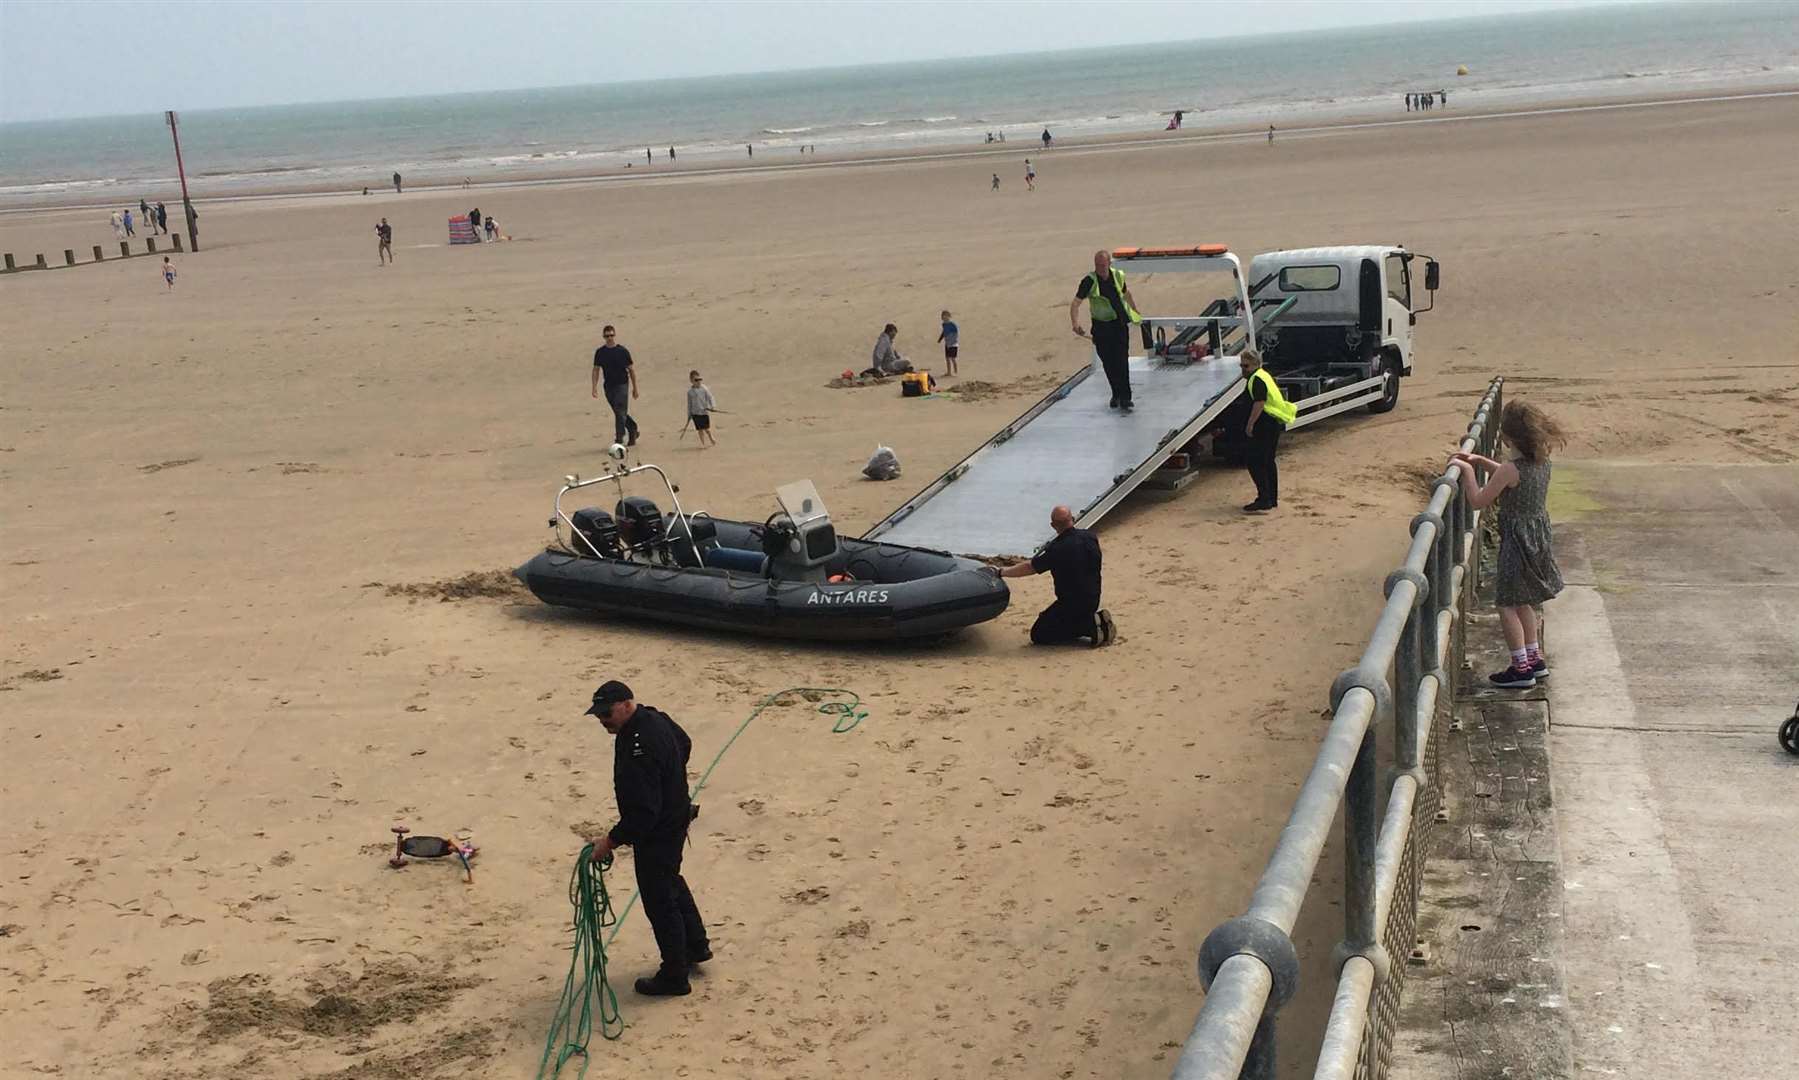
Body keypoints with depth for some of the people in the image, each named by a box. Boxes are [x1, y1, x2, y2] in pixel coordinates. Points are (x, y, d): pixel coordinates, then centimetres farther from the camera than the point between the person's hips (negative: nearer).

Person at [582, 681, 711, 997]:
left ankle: (674, 977, 19)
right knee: (672, 882, 28)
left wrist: (612, 840, -27)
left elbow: (643, 811, -34)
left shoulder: (639, 749, -34)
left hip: (657, 834, -10)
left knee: (659, 900, 4)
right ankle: (696, 946, 45)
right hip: (674, 818, 10)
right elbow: (684, 744, 18)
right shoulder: (654, 717, -4)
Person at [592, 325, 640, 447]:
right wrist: (594, 387, -2)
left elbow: (631, 370, 2)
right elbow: (596, 370, 8)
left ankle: (619, 439, -12)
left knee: (620, 413, -13)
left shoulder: (623, 351, -4)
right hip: (609, 387, 4)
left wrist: (635, 388, 3)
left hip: (622, 385, -4)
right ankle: (633, 430, 34)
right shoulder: (600, 352, 4)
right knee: (619, 413, 13)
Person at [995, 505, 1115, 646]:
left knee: (1038, 635, -1)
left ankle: (1091, 627, -10)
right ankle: (1097, 620, 6)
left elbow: (1030, 567, -13)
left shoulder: (1056, 549, -22)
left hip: (1071, 602, -8)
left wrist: (1001, 572, 0)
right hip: (1093, 599, 8)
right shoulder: (1091, 537, -2)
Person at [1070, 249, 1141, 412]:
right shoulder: (1089, 281, -10)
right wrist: (1075, 324, -26)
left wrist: (1135, 313, 28)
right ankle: (1116, 395, 25)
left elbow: (1126, 294, 21)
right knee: (1108, 363, 6)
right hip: (1101, 327, -1)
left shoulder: (1118, 276, 0)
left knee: (1122, 361, -9)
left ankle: (1124, 398, -7)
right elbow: (1075, 303, -12)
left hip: (1120, 325, 1)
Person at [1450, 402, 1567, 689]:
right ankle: (1535, 658, 29)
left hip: (1517, 541, -8)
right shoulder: (1542, 463, 0)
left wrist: (1468, 471, -6)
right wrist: (1480, 461, 15)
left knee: (1507, 604, 2)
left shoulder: (1510, 470, -24)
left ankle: (1521, 668, 4)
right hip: (1538, 535, 8)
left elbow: (1478, 501, -16)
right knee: (1522, 602, 21)